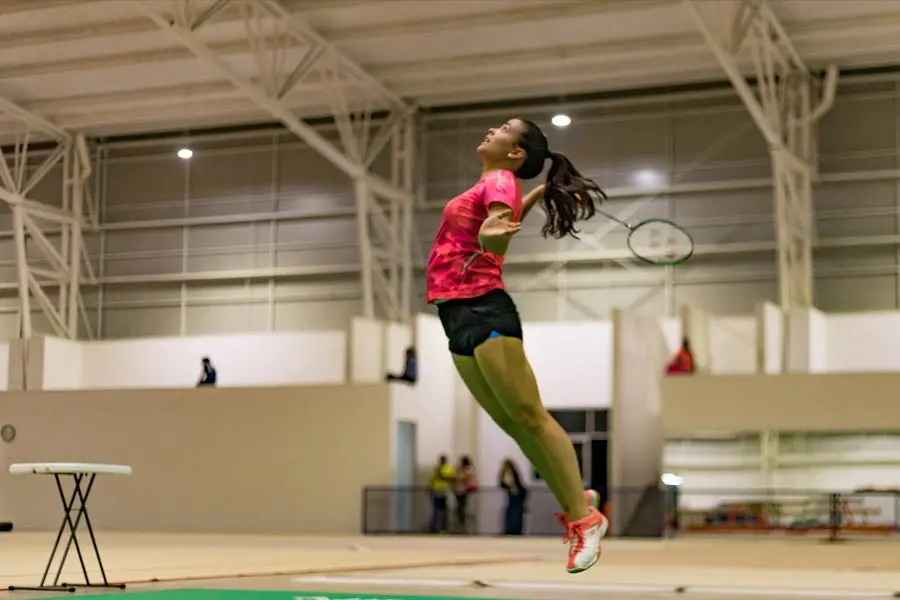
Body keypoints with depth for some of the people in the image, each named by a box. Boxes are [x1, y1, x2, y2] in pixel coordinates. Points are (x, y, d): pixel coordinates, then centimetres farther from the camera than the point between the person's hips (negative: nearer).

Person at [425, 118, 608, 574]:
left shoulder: (499, 182, -8)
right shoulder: (490, 185, 18)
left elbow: (500, 237, -26)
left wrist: (491, 237, -46)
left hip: (482, 311, -9)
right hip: (459, 315, 9)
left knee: (530, 417, -9)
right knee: (512, 423, 10)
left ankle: (585, 519, -5)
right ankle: (576, 501, 17)